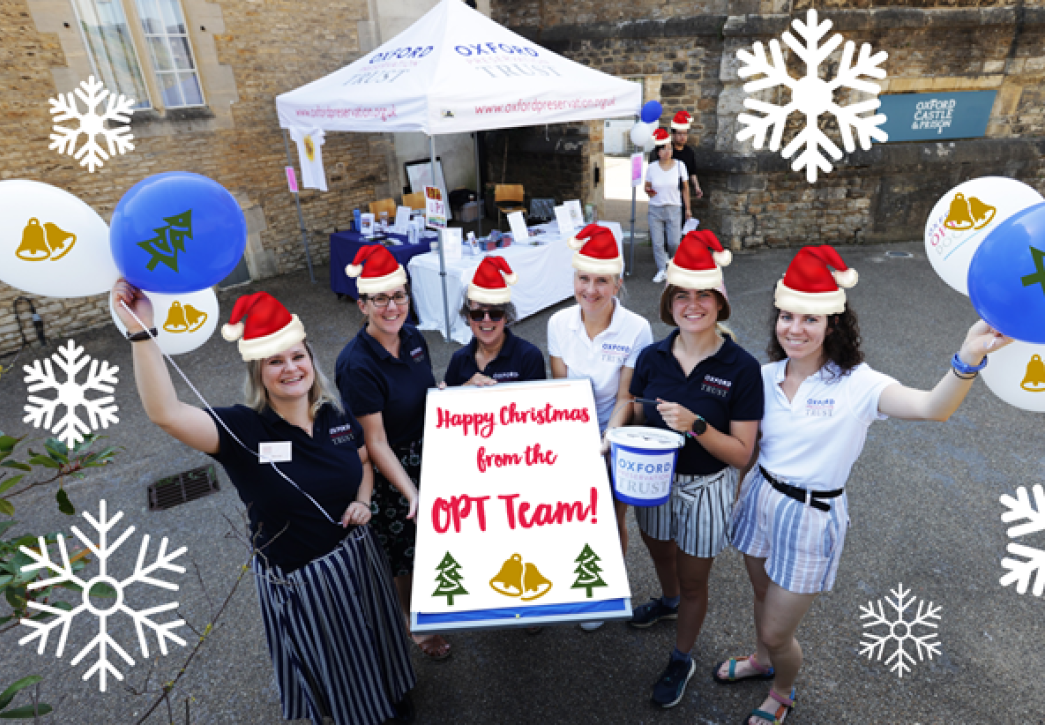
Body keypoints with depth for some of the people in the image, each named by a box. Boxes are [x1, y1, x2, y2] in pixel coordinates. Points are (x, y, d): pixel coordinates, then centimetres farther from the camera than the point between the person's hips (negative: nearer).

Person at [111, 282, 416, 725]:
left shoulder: (336, 413, -10)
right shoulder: (243, 430, -23)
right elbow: (165, 413, -41)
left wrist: (362, 501, -11)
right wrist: (141, 332, -45)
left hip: (358, 556, 4)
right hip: (300, 580, -4)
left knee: (377, 643, 29)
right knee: (336, 671, 22)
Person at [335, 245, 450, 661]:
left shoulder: (413, 338, -5)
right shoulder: (358, 365, -27)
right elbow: (375, 442, -24)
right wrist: (411, 494, -29)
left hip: (428, 455, 7)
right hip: (388, 471, -6)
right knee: (402, 549, 14)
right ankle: (411, 622, 41)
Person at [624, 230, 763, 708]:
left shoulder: (741, 368, -21)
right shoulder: (652, 358, -11)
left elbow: (741, 454, -19)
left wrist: (696, 425, -33)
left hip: (705, 489, -3)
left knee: (693, 581, 17)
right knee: (660, 552, 30)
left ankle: (682, 660, 45)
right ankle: (668, 602, 65)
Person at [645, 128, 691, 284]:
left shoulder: (679, 165, 1)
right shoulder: (651, 167, 2)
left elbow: (685, 188, 6)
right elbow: (647, 186, 13)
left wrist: (687, 208, 5)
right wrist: (648, 190, -12)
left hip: (674, 208, -1)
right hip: (655, 208, 1)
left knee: (674, 242, -4)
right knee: (657, 242, 0)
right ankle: (662, 270, 13)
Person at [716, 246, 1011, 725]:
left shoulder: (855, 385, -20)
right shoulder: (767, 377, -6)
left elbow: (933, 408, -38)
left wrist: (968, 359, -56)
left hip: (811, 517, -4)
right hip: (760, 499, 5)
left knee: (777, 631, 11)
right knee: (763, 595, 29)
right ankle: (761, 662, 60)